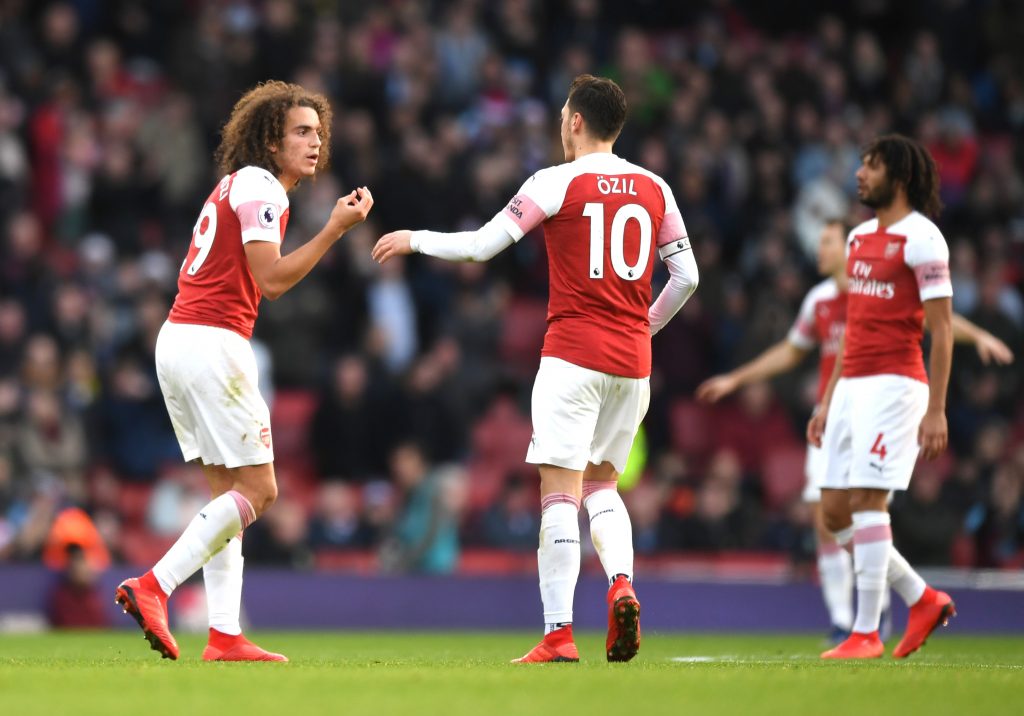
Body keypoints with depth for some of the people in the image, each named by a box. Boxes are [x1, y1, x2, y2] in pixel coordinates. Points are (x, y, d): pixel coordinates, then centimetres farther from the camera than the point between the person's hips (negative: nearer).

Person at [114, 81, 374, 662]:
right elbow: (271, 280, -16)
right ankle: (153, 587, -15)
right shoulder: (260, 187, -8)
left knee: (228, 491, 8)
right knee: (258, 489, -7)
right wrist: (336, 228, -16)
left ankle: (225, 636, 3)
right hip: (213, 344, -10)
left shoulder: (238, 185, 22)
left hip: (178, 336, 10)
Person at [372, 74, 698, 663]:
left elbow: (482, 245, -4)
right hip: (633, 361, 5)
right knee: (602, 483, 19)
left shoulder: (557, 183, -5)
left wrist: (415, 240, 12)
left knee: (560, 489, -5)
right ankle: (622, 585, -7)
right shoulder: (654, 189, 8)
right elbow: (686, 276, 9)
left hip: (573, 354, -5)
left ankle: (559, 634, -10)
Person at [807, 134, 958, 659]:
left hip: (894, 384, -9)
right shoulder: (860, 238, 17)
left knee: (866, 502, -11)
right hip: (852, 385, 9)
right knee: (835, 512, 5)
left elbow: (941, 331, -11)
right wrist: (827, 402, 20)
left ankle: (866, 634, -6)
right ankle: (923, 600, 17)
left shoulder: (921, 238, -9)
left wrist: (937, 411, -17)